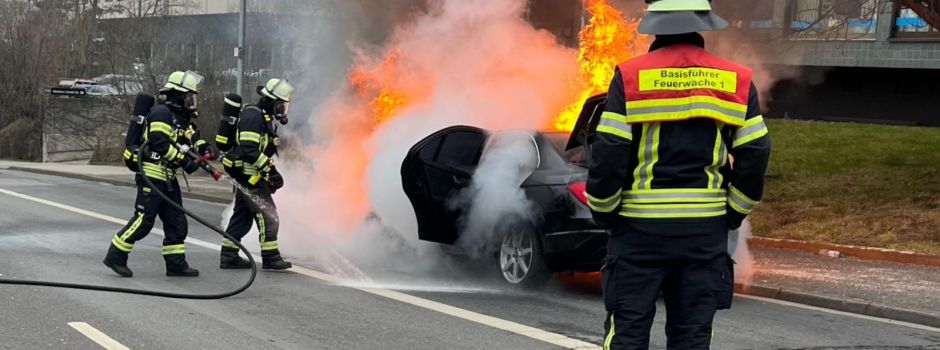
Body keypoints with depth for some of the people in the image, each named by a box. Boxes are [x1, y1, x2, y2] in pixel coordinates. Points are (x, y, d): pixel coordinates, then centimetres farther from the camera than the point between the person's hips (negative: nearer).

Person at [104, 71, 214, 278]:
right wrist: (183, 160, -23)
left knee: (176, 222, 10)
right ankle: (115, 257, -2)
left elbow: (192, 136, 18)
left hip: (168, 178, 10)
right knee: (143, 220, -10)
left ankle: (176, 264, 16)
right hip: (152, 175, -10)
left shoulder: (183, 117, 17)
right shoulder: (162, 113, -13)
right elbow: (159, 142, -23)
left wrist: (202, 147, -4)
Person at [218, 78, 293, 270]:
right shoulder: (253, 116, -16)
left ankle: (228, 256, 18)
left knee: (242, 216, 13)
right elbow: (249, 150, -25)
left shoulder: (267, 119, 17)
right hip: (249, 175, -10)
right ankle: (270, 258, -3)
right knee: (268, 215, -7)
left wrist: (272, 175, 18)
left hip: (250, 176, 10)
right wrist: (270, 169, -25)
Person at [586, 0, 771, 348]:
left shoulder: (630, 77, -7)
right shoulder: (737, 81, 2)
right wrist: (734, 212, 14)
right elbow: (755, 154, 2)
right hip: (706, 228, 3)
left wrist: (603, 211, 5)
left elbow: (607, 154, -9)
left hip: (640, 227, -2)